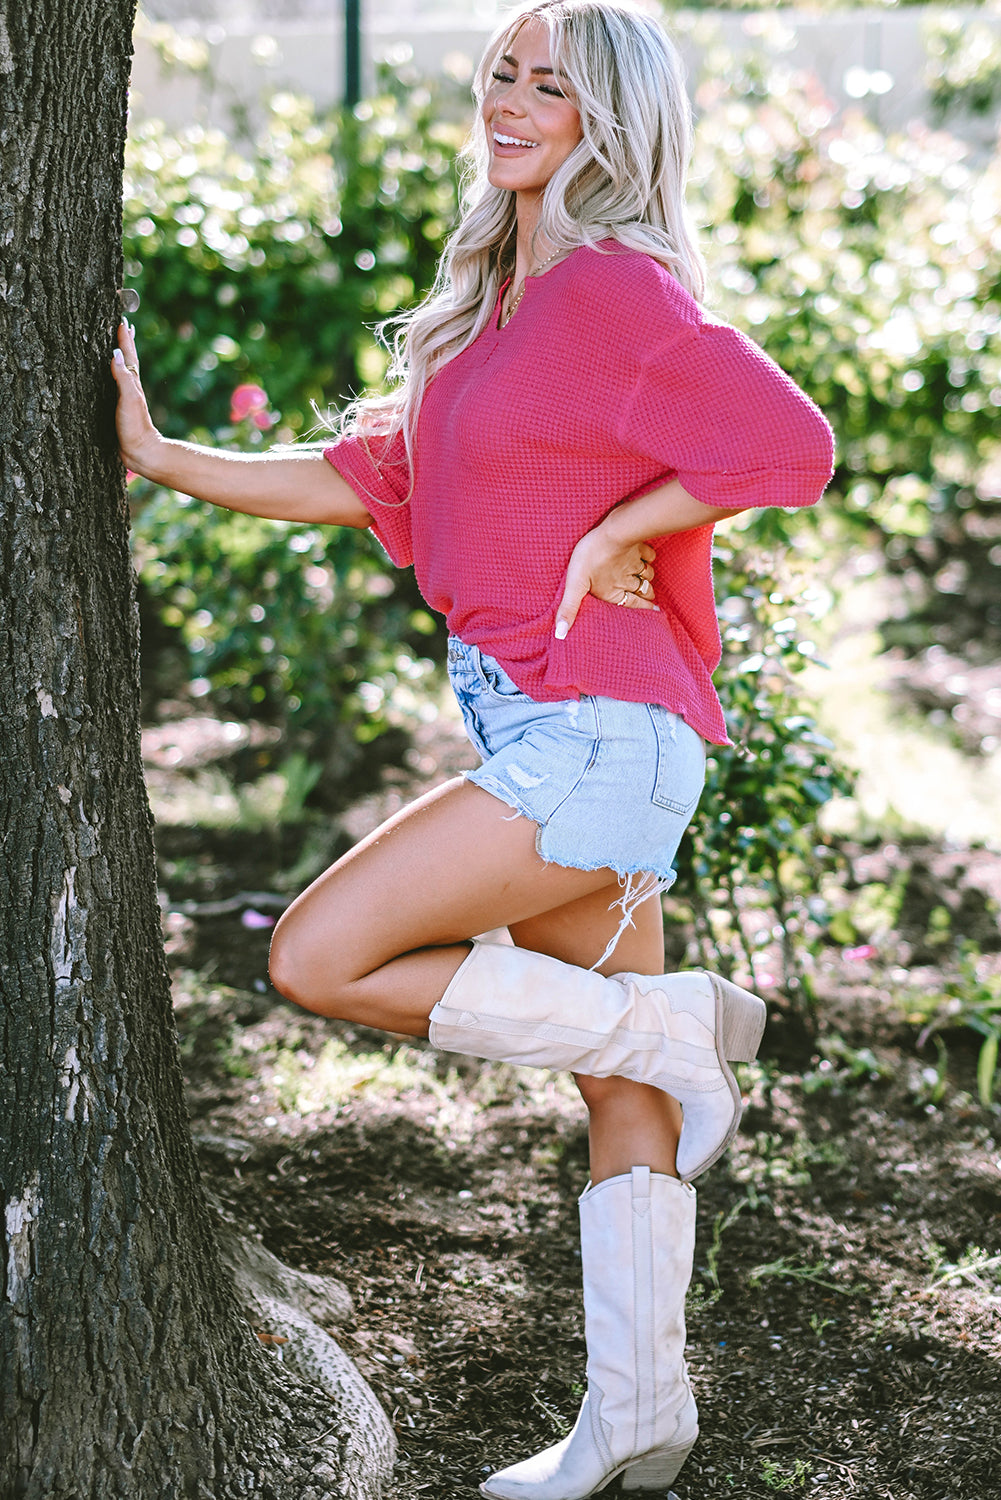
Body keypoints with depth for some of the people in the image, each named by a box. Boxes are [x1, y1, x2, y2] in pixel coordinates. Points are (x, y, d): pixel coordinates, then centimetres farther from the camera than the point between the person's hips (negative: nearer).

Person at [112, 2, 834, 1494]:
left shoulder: (618, 289, -12)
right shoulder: (493, 302, 15)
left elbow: (790, 444, -22)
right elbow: (372, 476, 16)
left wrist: (612, 535, -14)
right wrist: (158, 456, 11)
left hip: (596, 729, -9)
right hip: (539, 730, 9)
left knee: (318, 959, -11)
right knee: (623, 1105, 13)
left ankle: (675, 1023, -2)